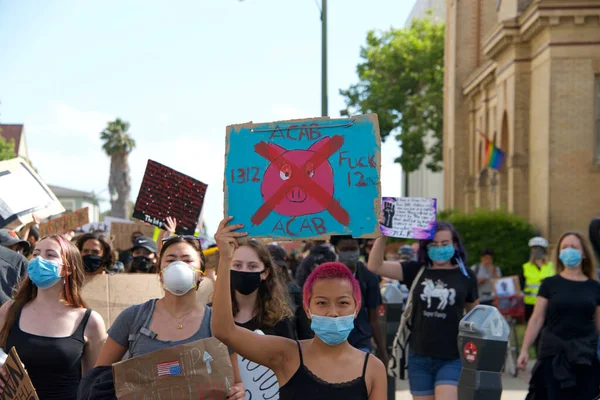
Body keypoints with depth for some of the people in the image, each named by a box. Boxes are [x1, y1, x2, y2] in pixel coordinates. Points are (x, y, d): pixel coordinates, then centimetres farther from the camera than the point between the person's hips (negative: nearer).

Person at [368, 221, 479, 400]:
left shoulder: (465, 276, 0)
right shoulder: (416, 271, 2)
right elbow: (375, 266, -6)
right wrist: (382, 234, -19)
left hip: (452, 360, -3)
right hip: (419, 358, 3)